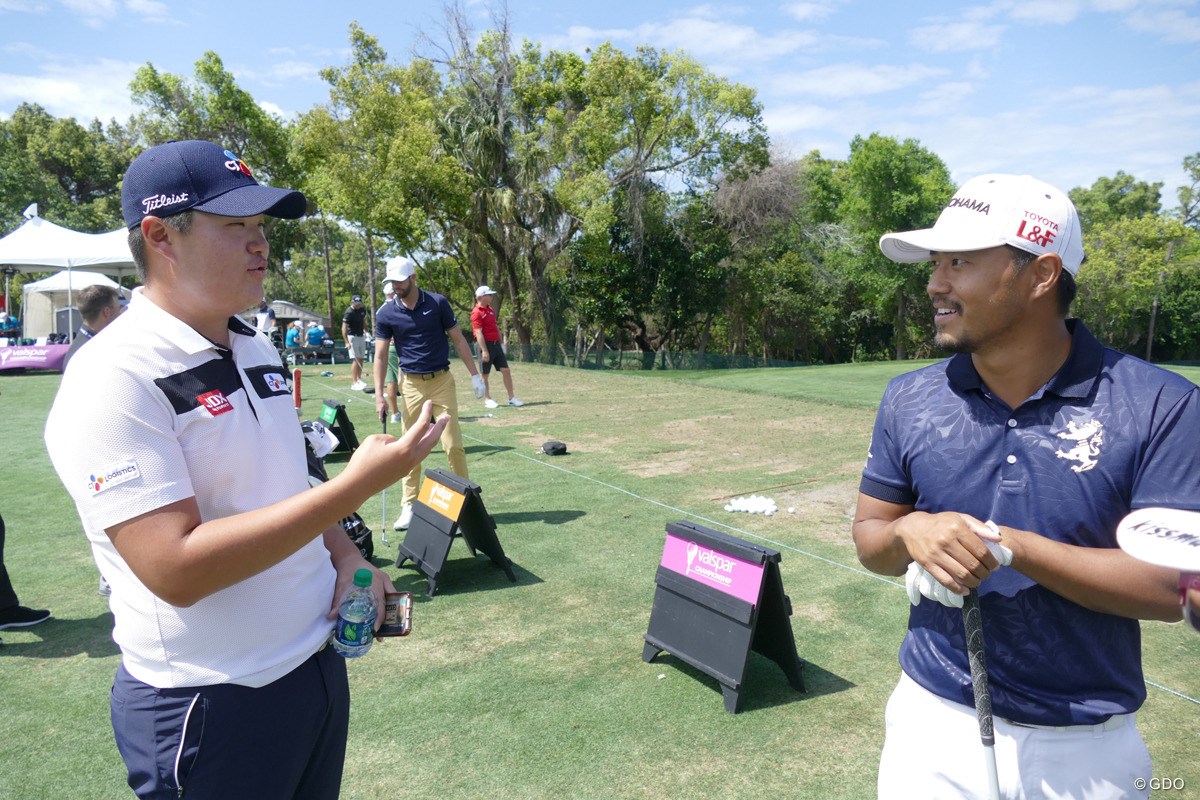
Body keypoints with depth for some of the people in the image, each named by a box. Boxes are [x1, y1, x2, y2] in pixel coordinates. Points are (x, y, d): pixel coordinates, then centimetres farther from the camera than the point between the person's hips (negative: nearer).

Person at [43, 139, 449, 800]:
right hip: (210, 709, -7)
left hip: (319, 664, 7)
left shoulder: (258, 350, 7)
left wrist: (345, 555, 1)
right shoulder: (114, 378, -19)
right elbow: (177, 569, -26)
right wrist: (355, 485, -28)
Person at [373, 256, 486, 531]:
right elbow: (380, 355, 0)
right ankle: (409, 505, 13)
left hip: (442, 381, -1)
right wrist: (379, 394, -8)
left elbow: (458, 339, 2)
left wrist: (475, 375, -1)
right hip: (411, 384, 1)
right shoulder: (386, 313, -2)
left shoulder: (438, 303, -4)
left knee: (453, 444, -2)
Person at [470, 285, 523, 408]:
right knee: (485, 375, 3)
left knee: (506, 370, 4)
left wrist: (501, 342, 21)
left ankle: (511, 398, 9)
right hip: (486, 345, -8)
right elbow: (479, 333, -19)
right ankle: (487, 399, 14)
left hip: (496, 344, 8)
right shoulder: (477, 313, -13)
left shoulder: (491, 310, 15)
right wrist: (484, 351, -23)